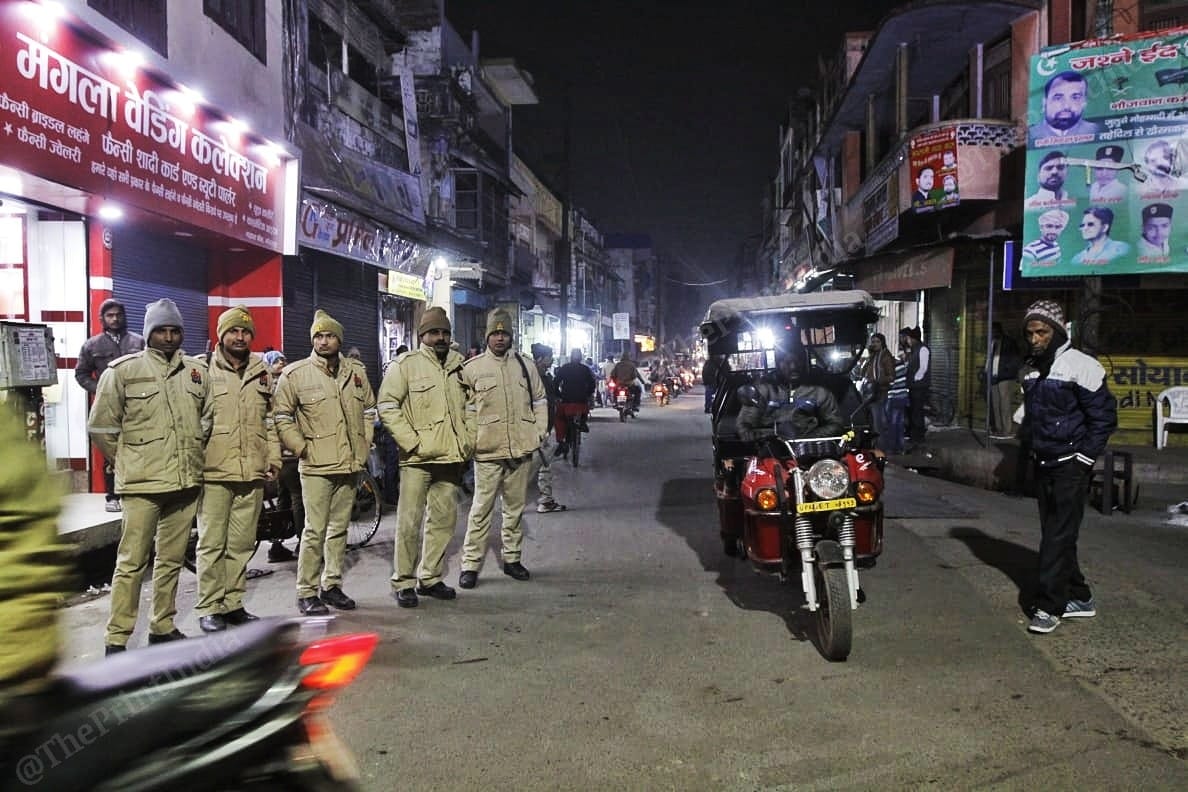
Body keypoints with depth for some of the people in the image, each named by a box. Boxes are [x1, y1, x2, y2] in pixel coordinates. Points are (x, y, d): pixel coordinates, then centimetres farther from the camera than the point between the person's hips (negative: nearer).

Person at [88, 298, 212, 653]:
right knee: (132, 561, -3)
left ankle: (163, 627, 25)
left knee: (172, 558, 13)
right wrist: (129, 461, 5)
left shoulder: (197, 371, 9)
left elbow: (209, 417, 20)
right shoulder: (123, 370, -3)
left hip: (186, 481, 4)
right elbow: (101, 426, 0)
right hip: (142, 483, -4)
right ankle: (117, 639, 5)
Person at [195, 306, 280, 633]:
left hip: (252, 473, 5)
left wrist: (274, 457, 14)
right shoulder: (203, 369, -2)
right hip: (214, 472, -5)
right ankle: (209, 608, 9)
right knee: (212, 543, 0)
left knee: (242, 544, 10)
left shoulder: (261, 371, 14)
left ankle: (233, 603, 20)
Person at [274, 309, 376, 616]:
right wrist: (302, 449, -8)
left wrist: (364, 446, 11)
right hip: (316, 467, -5)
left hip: (350, 465, 5)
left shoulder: (356, 371, 9)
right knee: (315, 530, -6)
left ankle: (332, 585, 24)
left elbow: (368, 410, 19)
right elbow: (281, 417, -3)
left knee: (339, 529, 13)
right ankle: (307, 593, 4)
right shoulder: (295, 374, -5)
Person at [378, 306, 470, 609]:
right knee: (409, 521, -3)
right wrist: (411, 442, -14)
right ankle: (403, 582, 8)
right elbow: (387, 407, -9)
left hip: (450, 458, 6)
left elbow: (469, 405, 23)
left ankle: (430, 578, 23)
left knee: (443, 519, 11)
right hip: (418, 459, -6)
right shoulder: (405, 364, -4)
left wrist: (466, 442, 12)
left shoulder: (459, 365, 13)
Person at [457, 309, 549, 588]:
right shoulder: (472, 368, -1)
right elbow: (465, 408, 0)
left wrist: (540, 432, 6)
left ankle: (512, 559, 26)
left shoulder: (524, 365, 9)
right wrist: (470, 440, -7)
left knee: (516, 507, 13)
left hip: (521, 449, 4)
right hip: (488, 450, -3)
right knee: (481, 509, -3)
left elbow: (539, 401, 15)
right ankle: (470, 564, 5)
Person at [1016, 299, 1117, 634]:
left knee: (1058, 537, -7)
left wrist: (1083, 459, -13)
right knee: (1054, 534, 12)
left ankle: (1049, 606, -2)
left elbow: (1104, 417, -12)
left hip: (1069, 465, -8)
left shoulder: (1080, 366, -13)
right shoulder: (1030, 369, 9)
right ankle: (1079, 597, 23)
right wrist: (1032, 447, 13)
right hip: (1043, 464, 8)